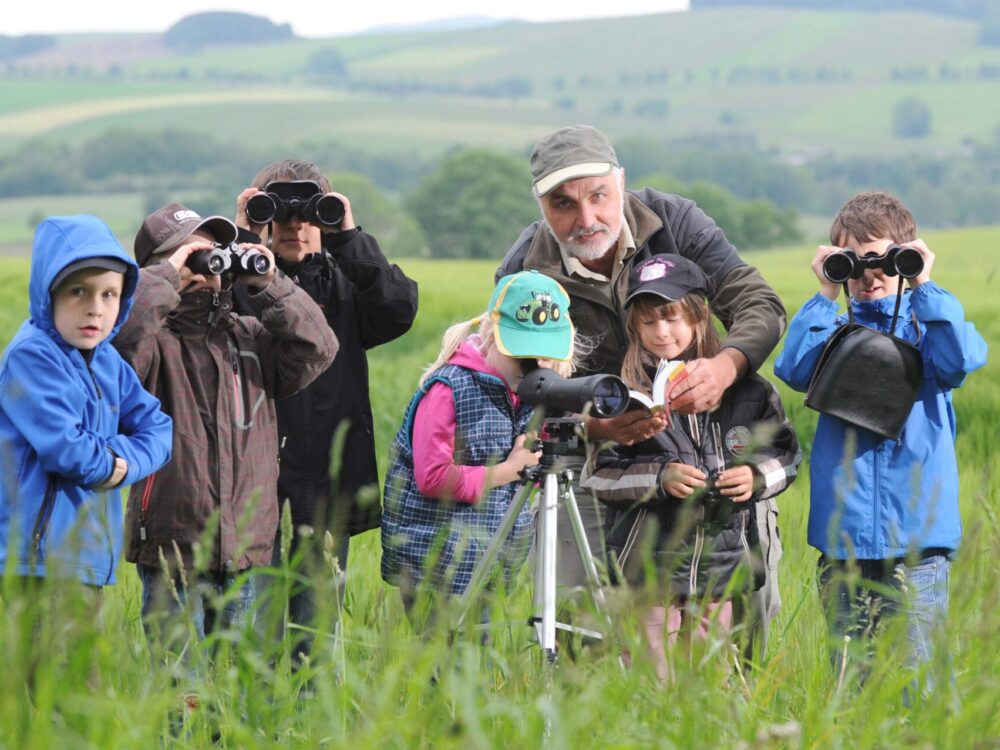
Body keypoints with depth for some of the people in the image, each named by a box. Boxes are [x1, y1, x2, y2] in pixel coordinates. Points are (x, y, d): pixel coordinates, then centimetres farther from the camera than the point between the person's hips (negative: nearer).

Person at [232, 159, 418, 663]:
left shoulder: (343, 283, 13)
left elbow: (399, 310, -7)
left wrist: (348, 239, -11)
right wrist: (241, 237, -15)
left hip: (328, 487, 3)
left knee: (316, 629, 6)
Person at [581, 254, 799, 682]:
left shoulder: (744, 389, 3)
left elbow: (786, 454, 12)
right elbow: (595, 475, -3)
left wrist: (757, 477, -8)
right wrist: (659, 478, -16)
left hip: (719, 570, 2)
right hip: (648, 570, -2)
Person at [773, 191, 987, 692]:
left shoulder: (928, 322, 8)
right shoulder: (834, 327, 12)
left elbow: (961, 360, -14)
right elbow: (794, 371, -7)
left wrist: (923, 288, -11)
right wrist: (826, 295, -6)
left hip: (916, 533, -2)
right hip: (844, 533, 2)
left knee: (916, 670, -5)